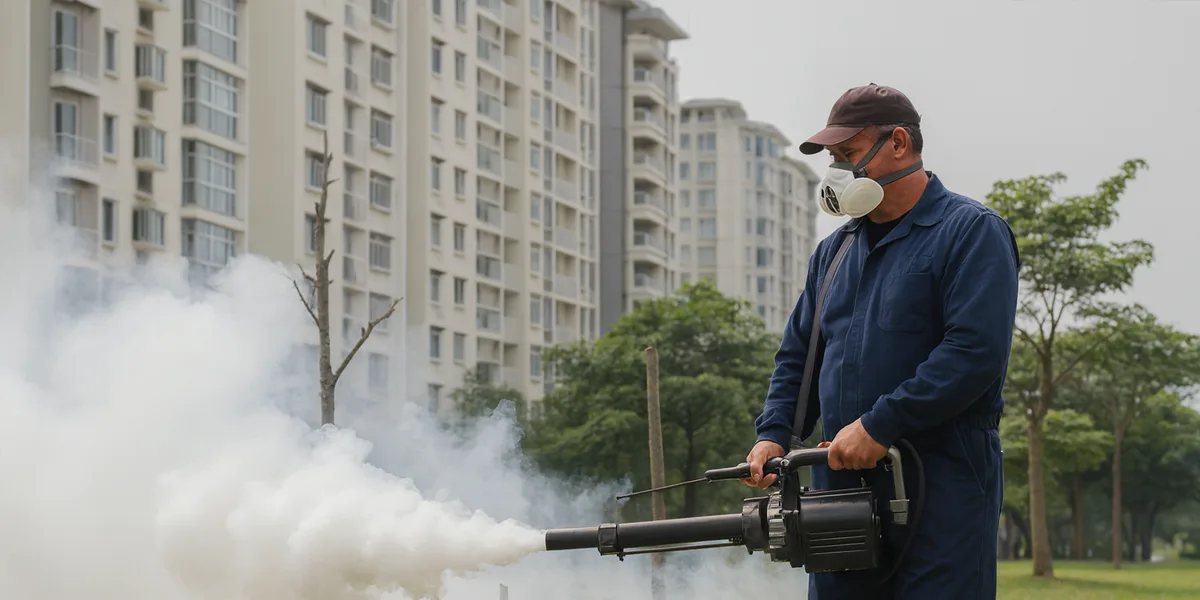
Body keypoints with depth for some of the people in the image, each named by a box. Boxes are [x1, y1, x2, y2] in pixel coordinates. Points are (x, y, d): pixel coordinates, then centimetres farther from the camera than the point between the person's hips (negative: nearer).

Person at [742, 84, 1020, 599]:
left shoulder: (971, 232, -5)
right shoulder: (835, 249, 19)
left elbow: (976, 353, -17)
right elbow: (798, 355, 22)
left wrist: (879, 426, -19)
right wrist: (772, 435, 4)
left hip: (939, 484, -7)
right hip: (841, 478, 7)